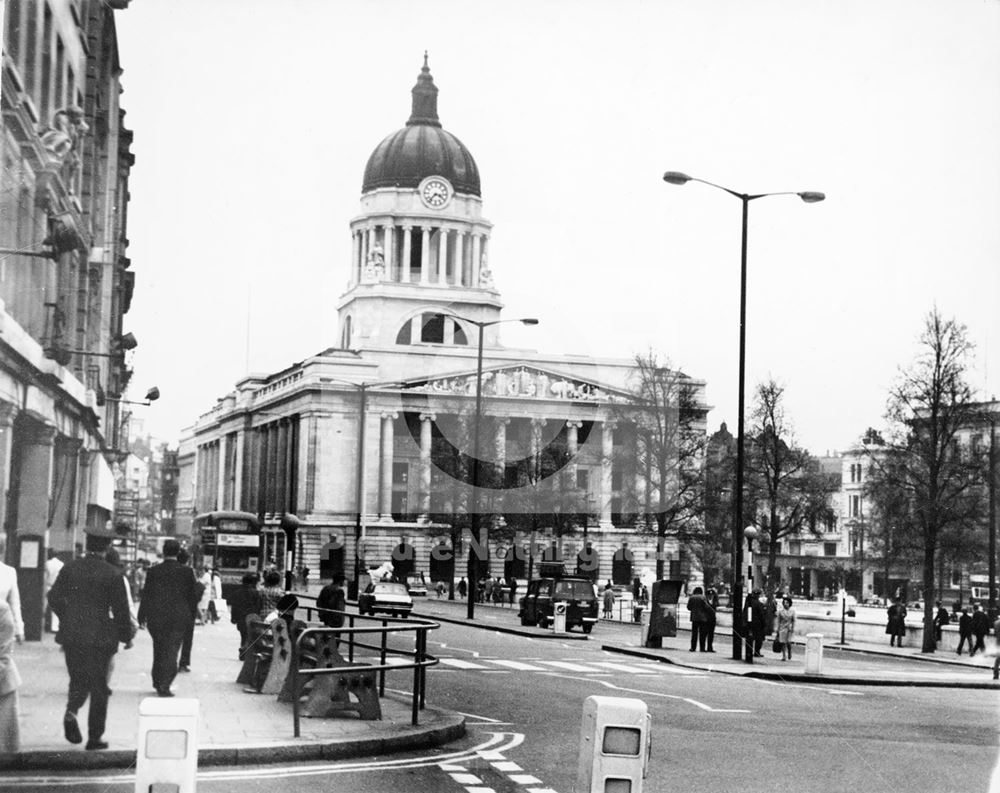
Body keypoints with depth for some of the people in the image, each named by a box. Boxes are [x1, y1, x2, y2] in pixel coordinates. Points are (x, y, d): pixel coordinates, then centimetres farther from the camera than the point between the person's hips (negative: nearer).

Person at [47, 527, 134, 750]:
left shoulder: (70, 569, 1)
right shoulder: (113, 575, -10)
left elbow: (54, 598, 6)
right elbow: (121, 610, -8)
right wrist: (127, 636, 6)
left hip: (71, 635, 3)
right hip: (100, 637, -3)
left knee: (78, 680, 19)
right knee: (99, 687, 7)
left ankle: (71, 711, -9)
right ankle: (95, 737, 10)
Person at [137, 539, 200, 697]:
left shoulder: (153, 571, -4)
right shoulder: (187, 572, -4)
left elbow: (146, 595, -1)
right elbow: (193, 596, 0)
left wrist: (142, 616, 7)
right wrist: (191, 618, 9)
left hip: (156, 618, 1)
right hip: (179, 618, -1)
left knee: (159, 649, 17)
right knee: (171, 651, 1)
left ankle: (157, 681, 25)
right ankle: (164, 686, -5)